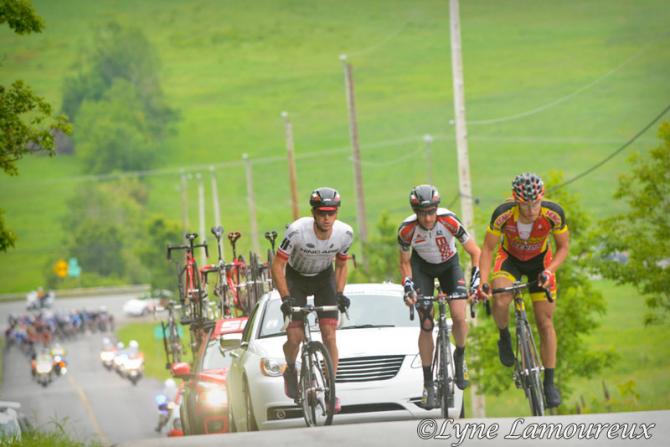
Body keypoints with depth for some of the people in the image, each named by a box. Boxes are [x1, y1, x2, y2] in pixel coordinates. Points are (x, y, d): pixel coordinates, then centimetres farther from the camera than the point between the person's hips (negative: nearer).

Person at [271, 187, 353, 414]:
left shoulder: (345, 233, -22)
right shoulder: (298, 231, -32)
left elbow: (341, 265, -3)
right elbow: (277, 265, -23)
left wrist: (339, 294, -15)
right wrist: (285, 298, -30)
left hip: (324, 278, 2)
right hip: (296, 278, -2)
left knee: (329, 335, -12)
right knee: (294, 338, -11)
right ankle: (290, 370, 22)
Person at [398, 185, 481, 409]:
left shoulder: (449, 221, -32)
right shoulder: (407, 229, -27)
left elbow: (475, 252, -23)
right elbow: (405, 262, -9)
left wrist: (476, 280, -34)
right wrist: (408, 285, -24)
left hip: (449, 264, 0)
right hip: (422, 267, 0)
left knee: (459, 316, -19)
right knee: (426, 325, -9)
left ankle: (460, 357, 11)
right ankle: (428, 384, 1)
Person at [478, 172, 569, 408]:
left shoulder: (554, 214, -31)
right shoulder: (503, 214, -33)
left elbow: (563, 247, -14)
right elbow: (487, 249, -18)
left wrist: (549, 271, -30)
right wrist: (483, 282, -30)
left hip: (539, 260, 1)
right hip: (510, 257, -1)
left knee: (545, 322, -3)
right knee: (500, 302, -31)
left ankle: (549, 382, 9)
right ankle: (504, 337, 2)